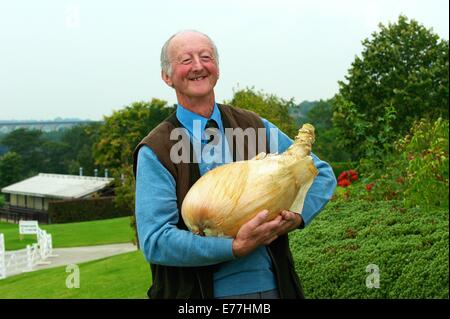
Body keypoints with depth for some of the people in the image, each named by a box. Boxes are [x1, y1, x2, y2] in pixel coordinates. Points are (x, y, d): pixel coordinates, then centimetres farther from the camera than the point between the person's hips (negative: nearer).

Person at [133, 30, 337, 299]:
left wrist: (299, 214, -9)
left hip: (272, 285, 4)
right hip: (206, 291, -3)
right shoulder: (154, 152, -7)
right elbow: (154, 242, -15)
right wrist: (235, 247, -25)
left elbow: (322, 174, 11)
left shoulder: (254, 126, 4)